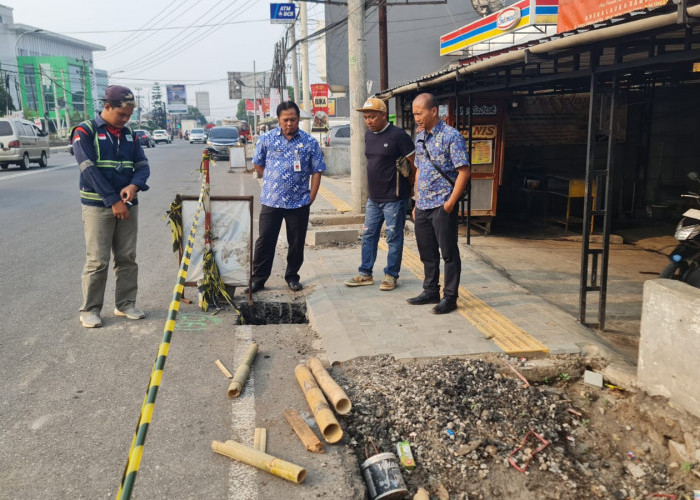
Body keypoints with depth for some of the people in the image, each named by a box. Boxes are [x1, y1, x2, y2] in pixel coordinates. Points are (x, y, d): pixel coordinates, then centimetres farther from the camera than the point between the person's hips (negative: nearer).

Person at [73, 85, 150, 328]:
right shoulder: (85, 132, -5)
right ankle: (89, 310, 8)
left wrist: (134, 186, -15)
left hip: (128, 205, 5)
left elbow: (142, 165, 7)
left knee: (127, 257, 8)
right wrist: (113, 201, -18)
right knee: (97, 260, -3)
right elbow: (89, 170, -13)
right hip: (98, 206, -5)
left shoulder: (129, 134, 11)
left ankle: (125, 304, 19)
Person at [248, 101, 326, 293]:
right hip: (271, 201, 0)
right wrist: (273, 181, 9)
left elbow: (317, 172, 2)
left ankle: (292, 277, 26)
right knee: (265, 241, 3)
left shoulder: (310, 142, -1)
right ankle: (258, 279, 13)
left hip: (299, 203, 0)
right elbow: (258, 165, 12)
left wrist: (310, 198, -2)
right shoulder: (266, 139, 1)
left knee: (297, 242, 9)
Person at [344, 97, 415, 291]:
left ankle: (391, 275, 15)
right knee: (368, 235, 12)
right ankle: (365, 274, 23)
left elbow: (414, 163, -11)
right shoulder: (368, 135, 10)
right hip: (373, 197, 8)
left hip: (394, 198, -8)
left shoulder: (398, 135, -13)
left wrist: (413, 188, -9)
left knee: (394, 238, 3)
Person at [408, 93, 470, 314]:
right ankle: (431, 292, 28)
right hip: (422, 205, 8)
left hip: (442, 206, -8)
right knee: (427, 252, 15)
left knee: (449, 253, 1)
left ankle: (450, 298, 9)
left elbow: (464, 171, -14)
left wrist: (451, 202, -18)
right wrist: (416, 203, 17)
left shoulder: (451, 136, -11)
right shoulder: (420, 138, 13)